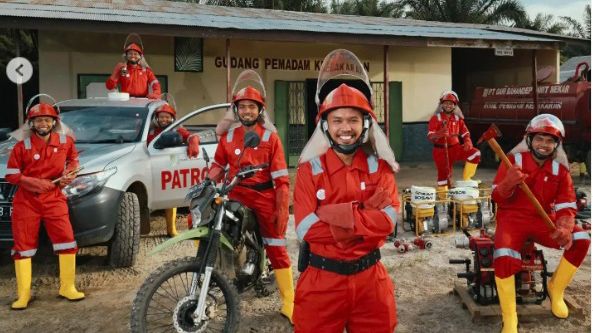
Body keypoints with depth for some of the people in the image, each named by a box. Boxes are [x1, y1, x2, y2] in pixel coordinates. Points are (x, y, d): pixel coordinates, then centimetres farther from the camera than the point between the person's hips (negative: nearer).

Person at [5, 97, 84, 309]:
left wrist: (70, 172, -1)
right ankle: (23, 294, 14)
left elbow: (73, 158, 19)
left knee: (67, 240, -6)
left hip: (54, 198, 1)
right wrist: (34, 182, -16)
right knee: (23, 245, 3)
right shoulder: (22, 146, -6)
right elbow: (11, 175, -3)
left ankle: (67, 287, 8)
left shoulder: (66, 141, 0)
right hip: (26, 201, -1)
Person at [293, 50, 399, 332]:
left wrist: (336, 215, -22)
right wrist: (365, 214, -17)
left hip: (369, 278, 2)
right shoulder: (310, 169, -6)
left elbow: (389, 220, -12)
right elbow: (306, 229, -17)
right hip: (322, 280, -2)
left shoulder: (380, 167, 1)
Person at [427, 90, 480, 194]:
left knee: (475, 153, -15)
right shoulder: (436, 118, -5)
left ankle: (466, 180, -6)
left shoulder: (458, 118, 7)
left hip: (454, 147, 4)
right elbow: (430, 137, -13)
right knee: (443, 173, -7)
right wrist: (440, 134, -34)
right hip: (440, 150, -4)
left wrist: (467, 142, -15)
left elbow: (465, 133, 7)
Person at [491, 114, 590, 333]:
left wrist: (565, 227, -23)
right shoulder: (514, 160, -6)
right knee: (504, 256, -32)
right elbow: (497, 198, -10)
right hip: (513, 217, -4)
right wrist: (508, 183, -34)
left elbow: (567, 204, -1)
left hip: (544, 220, 4)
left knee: (581, 239, -18)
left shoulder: (560, 169, 4)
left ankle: (556, 289, 7)